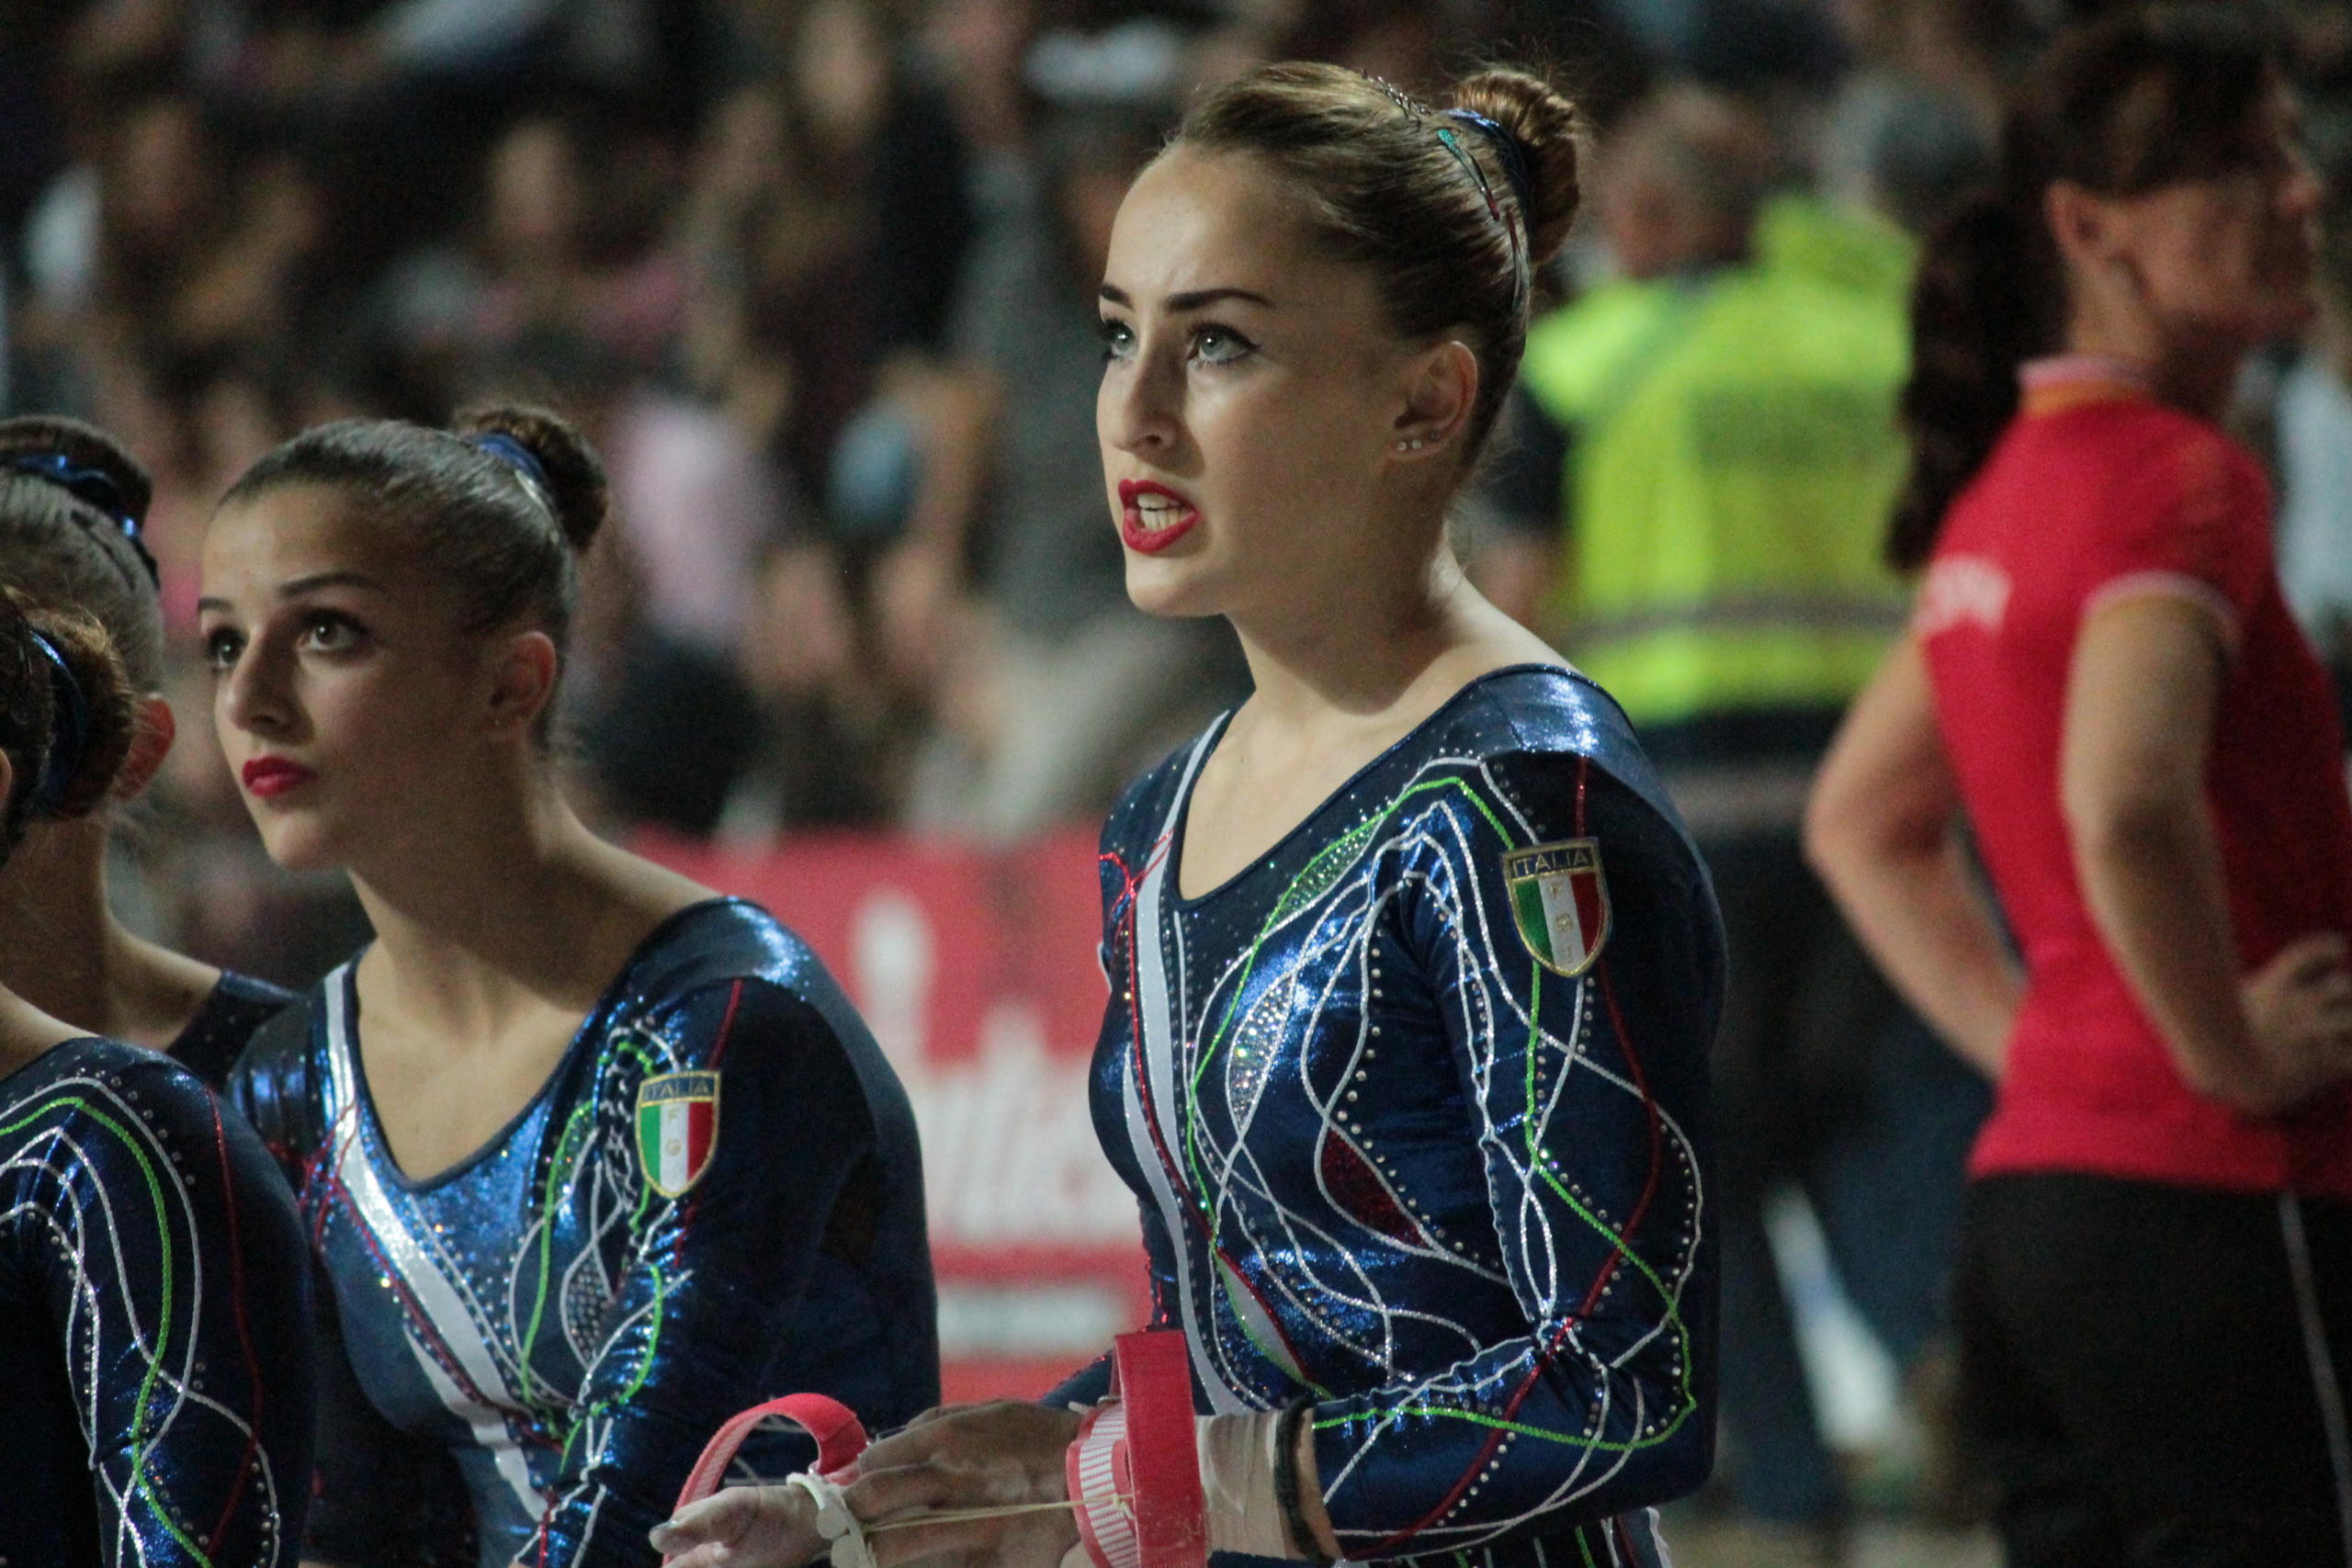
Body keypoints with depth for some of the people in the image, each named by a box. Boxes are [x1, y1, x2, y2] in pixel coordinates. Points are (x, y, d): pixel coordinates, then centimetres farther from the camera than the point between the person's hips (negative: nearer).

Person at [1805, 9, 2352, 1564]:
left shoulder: (2014, 486, 15)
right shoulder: (2183, 479, -13)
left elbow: (1861, 821, 27)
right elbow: (2127, 807, -30)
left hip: (2034, 1191, 9)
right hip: (2215, 1211, -9)